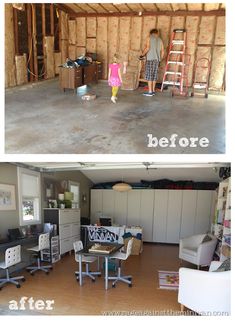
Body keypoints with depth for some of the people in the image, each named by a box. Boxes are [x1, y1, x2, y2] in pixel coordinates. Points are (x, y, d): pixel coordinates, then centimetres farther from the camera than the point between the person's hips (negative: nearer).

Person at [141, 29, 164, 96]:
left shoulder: (149, 38, 2)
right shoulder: (160, 40, 16)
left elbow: (147, 48, -11)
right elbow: (162, 51, 13)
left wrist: (142, 55, 0)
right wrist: (160, 59, 23)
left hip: (150, 59, -5)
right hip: (157, 59, 6)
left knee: (149, 75, -5)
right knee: (154, 75, 9)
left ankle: (150, 92, -8)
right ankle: (153, 91, 11)